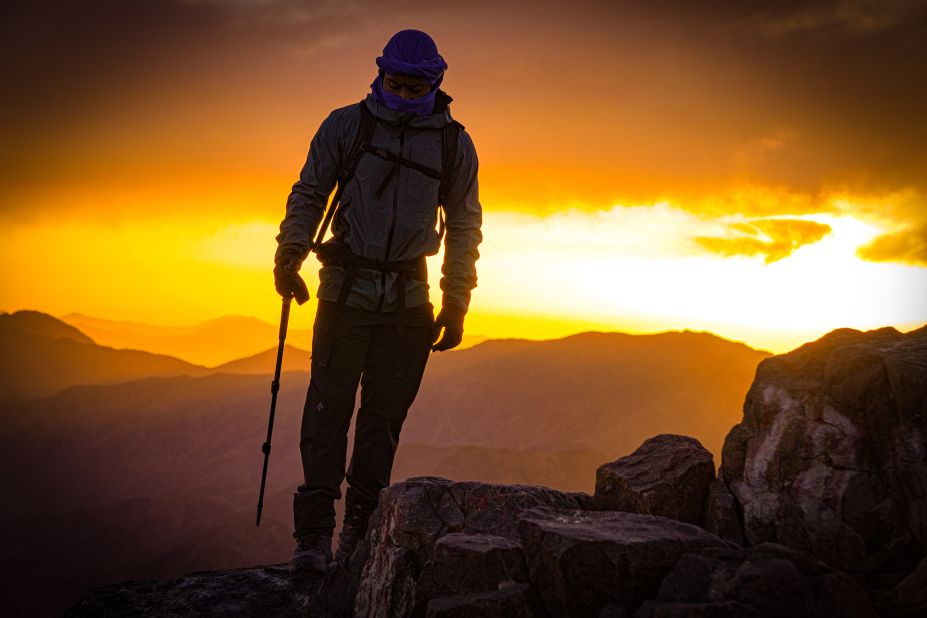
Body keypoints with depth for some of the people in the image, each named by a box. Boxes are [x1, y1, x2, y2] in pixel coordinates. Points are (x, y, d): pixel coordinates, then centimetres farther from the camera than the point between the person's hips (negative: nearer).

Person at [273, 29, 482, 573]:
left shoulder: (455, 145, 5)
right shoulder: (346, 125, 1)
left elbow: (465, 228, 12)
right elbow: (309, 195, 8)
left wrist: (456, 305, 7)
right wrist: (290, 254, -6)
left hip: (408, 301, 2)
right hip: (345, 289, -1)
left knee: (384, 415, 3)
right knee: (329, 407, -7)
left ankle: (361, 528, 13)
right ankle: (315, 532, -4)